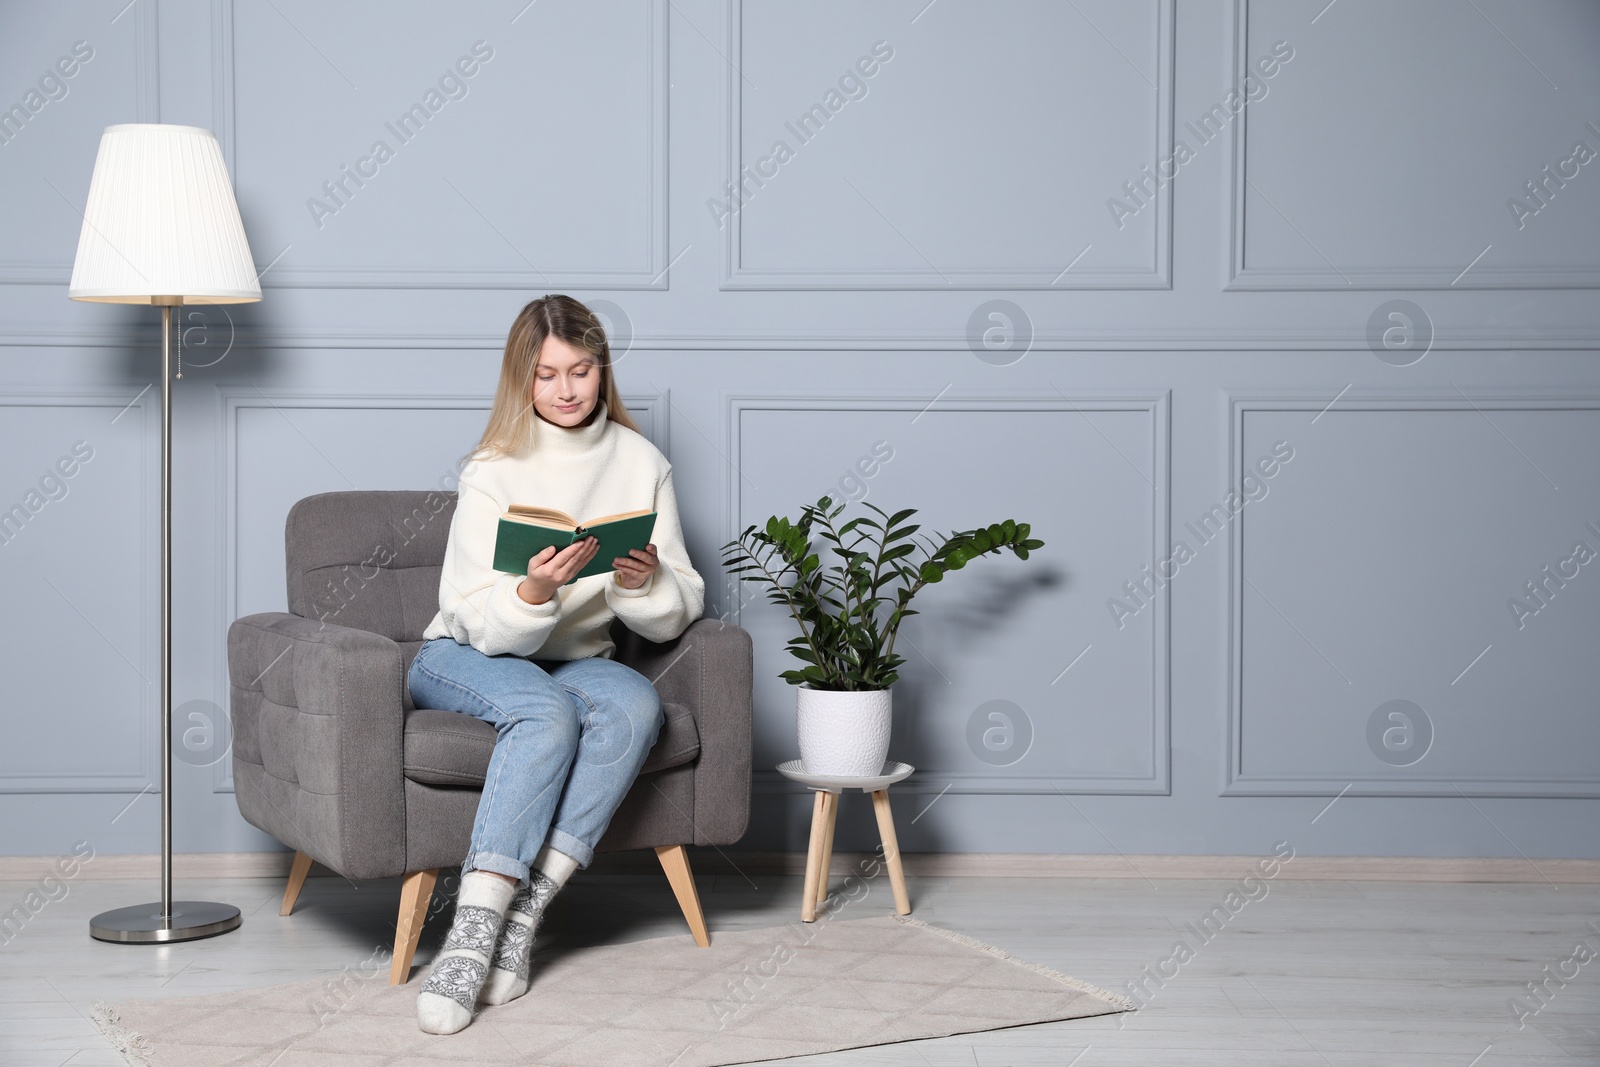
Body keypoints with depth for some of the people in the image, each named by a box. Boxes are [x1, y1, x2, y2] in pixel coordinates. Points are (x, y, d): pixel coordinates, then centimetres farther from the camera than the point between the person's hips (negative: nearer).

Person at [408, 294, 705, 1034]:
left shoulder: (642, 464, 2)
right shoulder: (494, 472, -7)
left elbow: (681, 610, 1)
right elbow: (478, 623, -13)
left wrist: (647, 582, -22)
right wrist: (533, 594, -35)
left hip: (576, 661, 3)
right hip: (465, 659, -3)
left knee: (636, 702, -31)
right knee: (545, 710, -36)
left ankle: (523, 913, -34)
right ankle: (473, 935, -40)